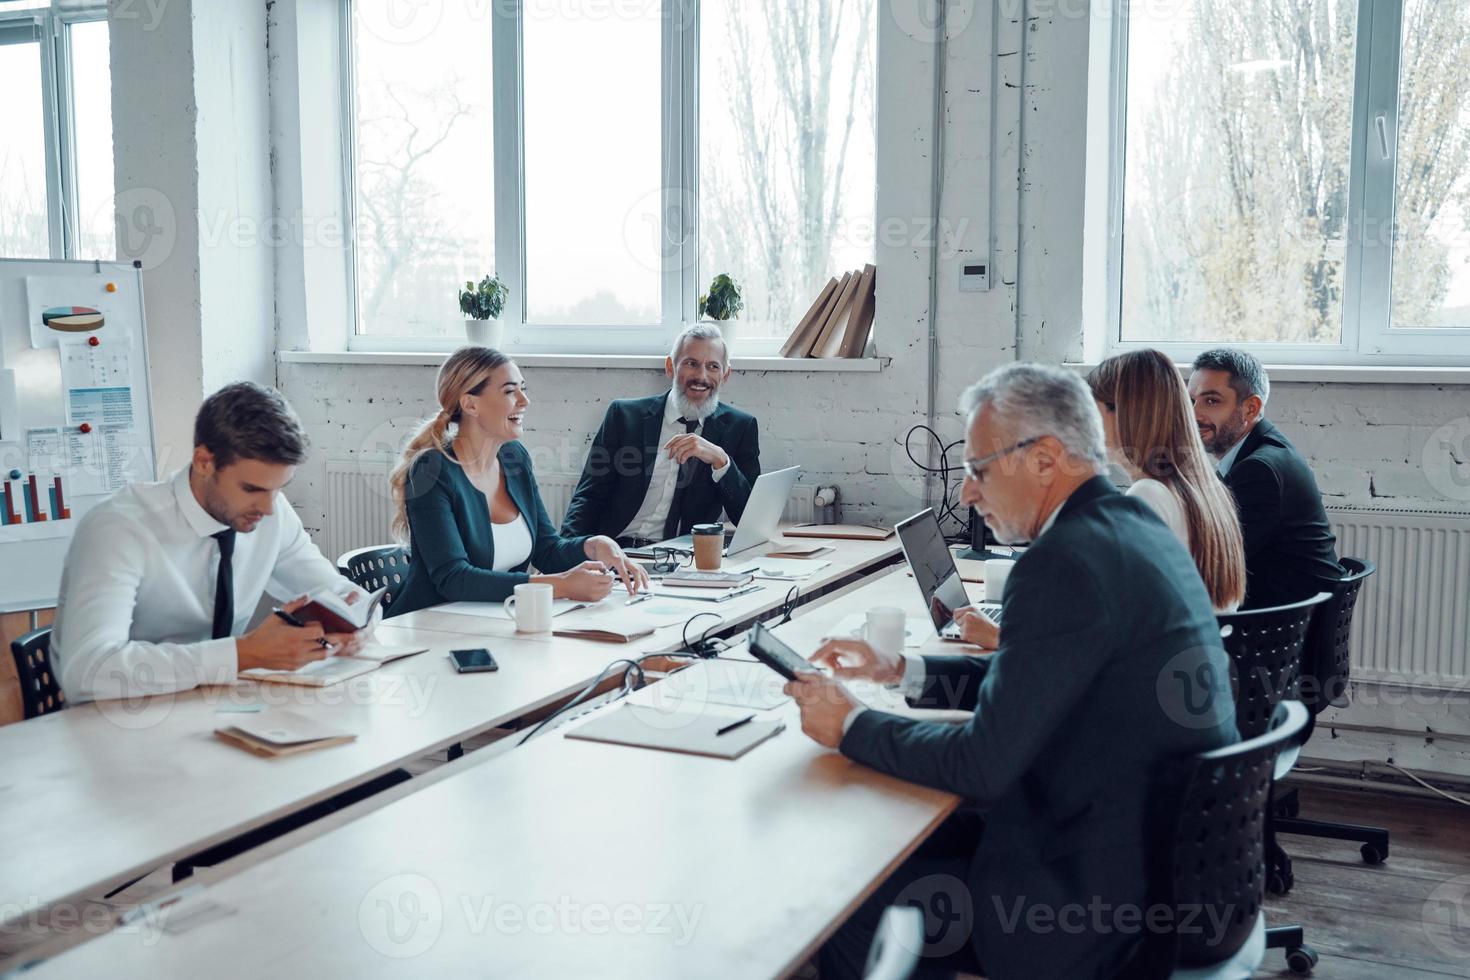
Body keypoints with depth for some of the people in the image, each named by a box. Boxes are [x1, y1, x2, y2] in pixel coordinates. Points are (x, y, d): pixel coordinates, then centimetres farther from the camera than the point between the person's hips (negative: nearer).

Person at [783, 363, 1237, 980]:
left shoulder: (1065, 563, -24)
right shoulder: (1134, 525, 7)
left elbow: (982, 763, -22)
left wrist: (851, 726, -8)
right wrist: (900, 671, 12)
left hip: (1097, 897, -10)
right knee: (925, 836, 20)